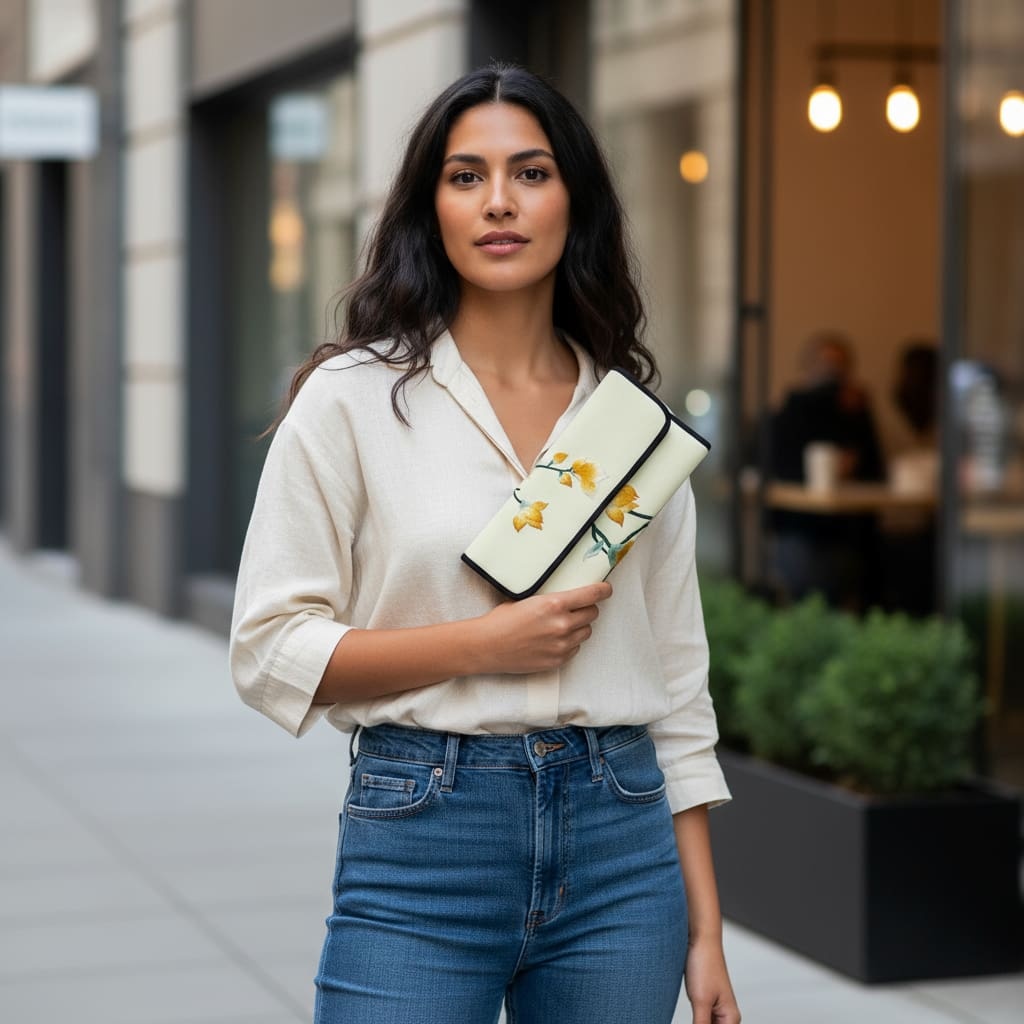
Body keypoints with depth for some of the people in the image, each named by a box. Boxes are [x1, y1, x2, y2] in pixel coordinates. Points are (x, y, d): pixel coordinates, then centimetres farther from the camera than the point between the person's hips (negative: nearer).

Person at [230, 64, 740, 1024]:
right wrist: (483, 642, -15)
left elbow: (678, 690, 10)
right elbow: (270, 649, -4)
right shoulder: (353, 397, -1)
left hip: (620, 846, 3)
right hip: (420, 840, -3)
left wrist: (705, 930, 7)